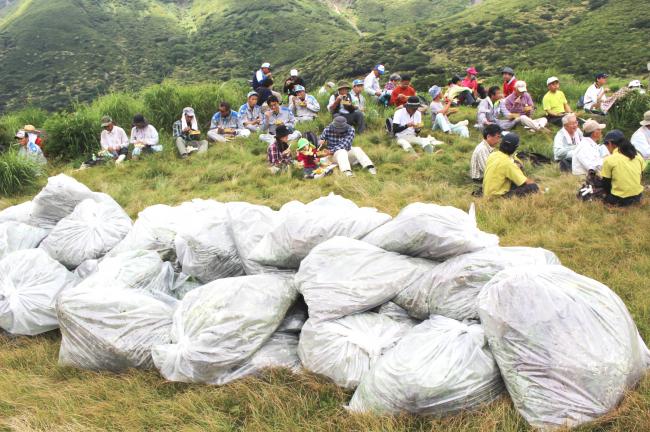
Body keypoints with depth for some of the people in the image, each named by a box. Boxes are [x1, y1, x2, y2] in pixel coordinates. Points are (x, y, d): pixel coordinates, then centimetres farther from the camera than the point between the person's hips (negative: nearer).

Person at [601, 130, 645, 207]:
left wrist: (609, 197, 15)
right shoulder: (638, 156, 4)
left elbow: (606, 182, -1)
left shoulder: (608, 160, -10)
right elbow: (640, 175, 14)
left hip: (619, 200, -6)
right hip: (638, 196, 6)